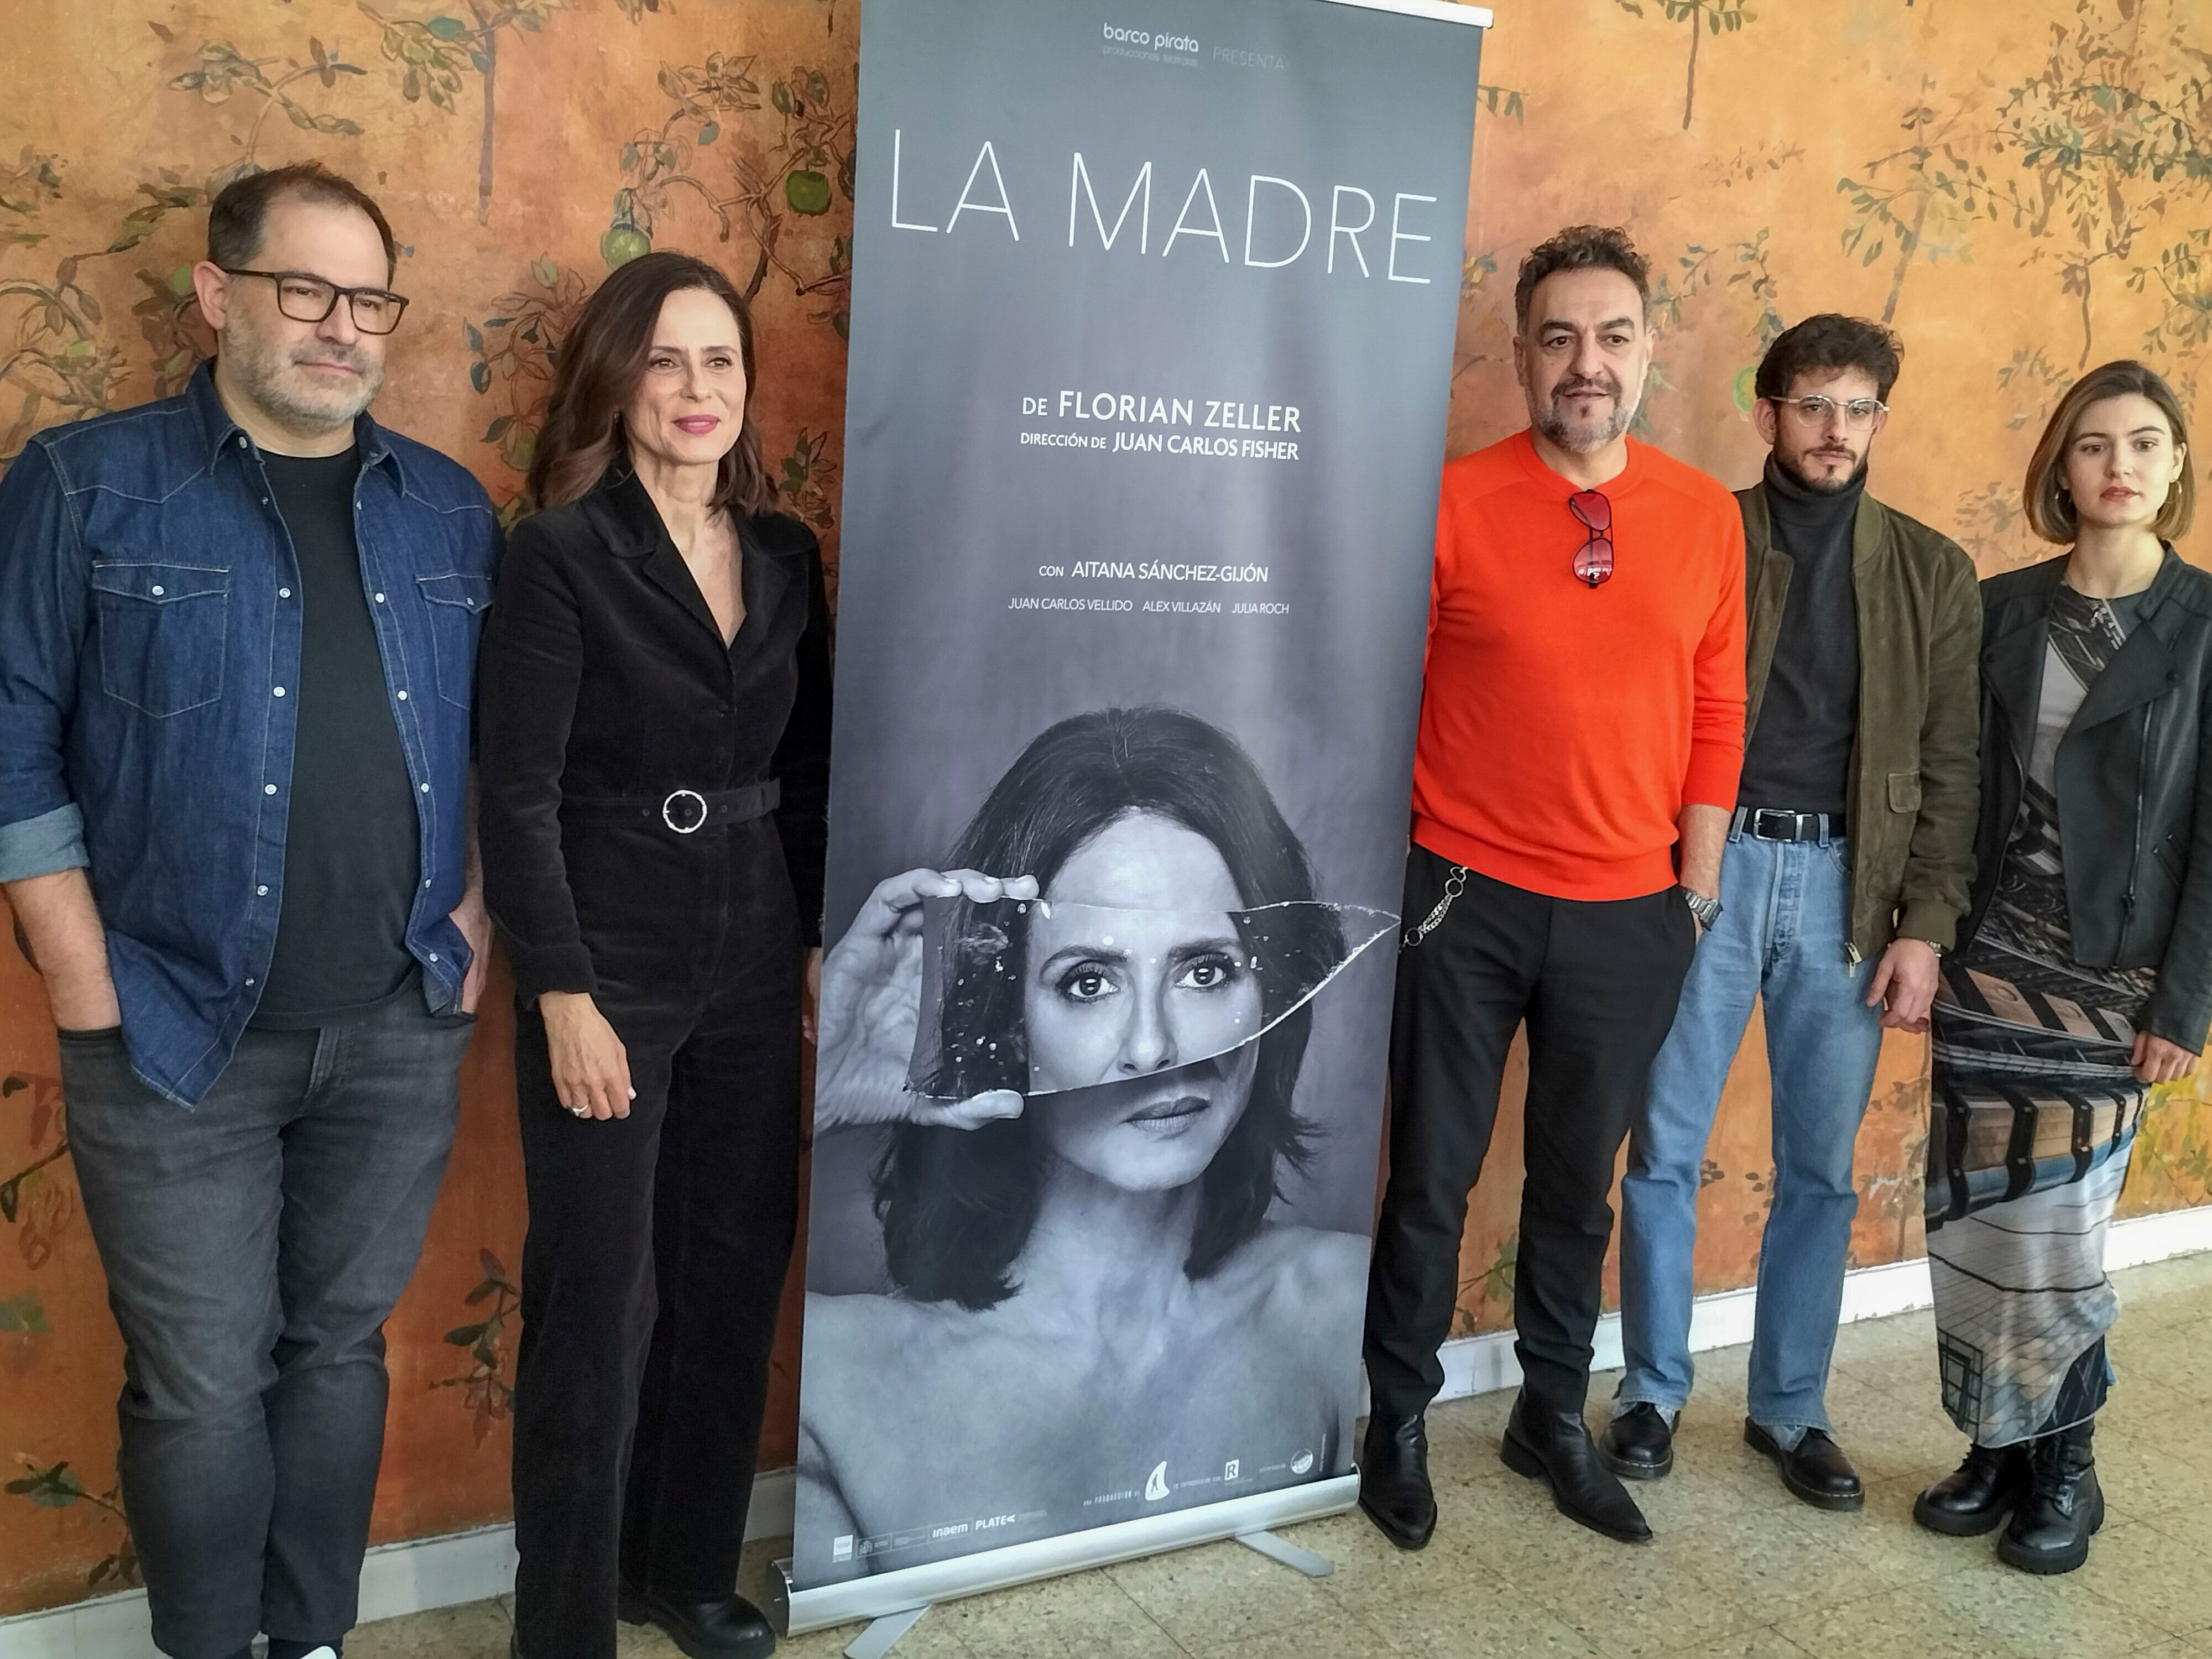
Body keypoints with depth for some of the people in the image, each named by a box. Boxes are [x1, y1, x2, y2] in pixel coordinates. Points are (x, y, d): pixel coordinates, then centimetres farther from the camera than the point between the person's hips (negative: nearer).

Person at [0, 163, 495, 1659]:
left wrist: (475, 926, 3)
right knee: (204, 1388, 5)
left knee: (340, 1352, 15)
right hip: (179, 1035, -3)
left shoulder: (452, 510, 8)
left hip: (402, 1032, 3)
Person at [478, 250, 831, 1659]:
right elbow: (519, 791, -13)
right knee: (600, 1296, 3)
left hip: (754, 958, 5)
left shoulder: (787, 554, 6)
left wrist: (823, 942, 8)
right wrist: (564, 996, -16)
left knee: (736, 1269, 13)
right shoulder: (564, 553, -10)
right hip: (610, 960, -5)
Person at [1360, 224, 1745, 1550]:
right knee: (1434, 1179, 9)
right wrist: (1398, 867, -6)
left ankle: (1555, 1418, 35)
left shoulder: (1708, 517, 3)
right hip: (1466, 903, -3)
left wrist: (1697, 884, 6)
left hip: (1632, 915, 3)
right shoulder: (1452, 504, -7)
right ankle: (1399, 1426, 27)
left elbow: (1719, 713, 7)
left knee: (1581, 1182, 16)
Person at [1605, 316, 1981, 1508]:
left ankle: (1789, 1407, 26)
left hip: (1846, 885, 2)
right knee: (1664, 1153, 5)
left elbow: (1952, 768, 5)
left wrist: (1924, 926, -3)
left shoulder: (1934, 574, 7)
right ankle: (1653, 1392, 22)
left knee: (1819, 1173, 10)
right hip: (1705, 870, -1)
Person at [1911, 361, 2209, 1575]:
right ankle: (1996, 1445, 21)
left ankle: (2062, 1466, 18)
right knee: (1975, 1218, 4)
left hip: (2112, 973, -3)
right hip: (1989, 957, 3)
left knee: (2057, 1228, -2)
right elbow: (1963, 788, 7)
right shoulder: (2002, 609, 6)